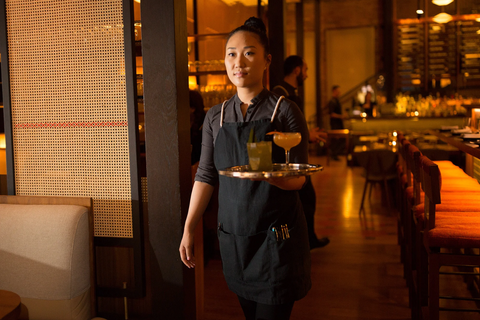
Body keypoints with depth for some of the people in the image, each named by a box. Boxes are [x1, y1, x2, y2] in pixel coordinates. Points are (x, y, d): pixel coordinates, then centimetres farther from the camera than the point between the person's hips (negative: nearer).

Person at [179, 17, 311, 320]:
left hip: (276, 236, -3)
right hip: (233, 233, 4)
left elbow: (299, 177, -6)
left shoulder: (284, 110, -5)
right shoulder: (216, 116, 7)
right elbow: (206, 176, 8)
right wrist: (188, 230, 3)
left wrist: (272, 176, -29)